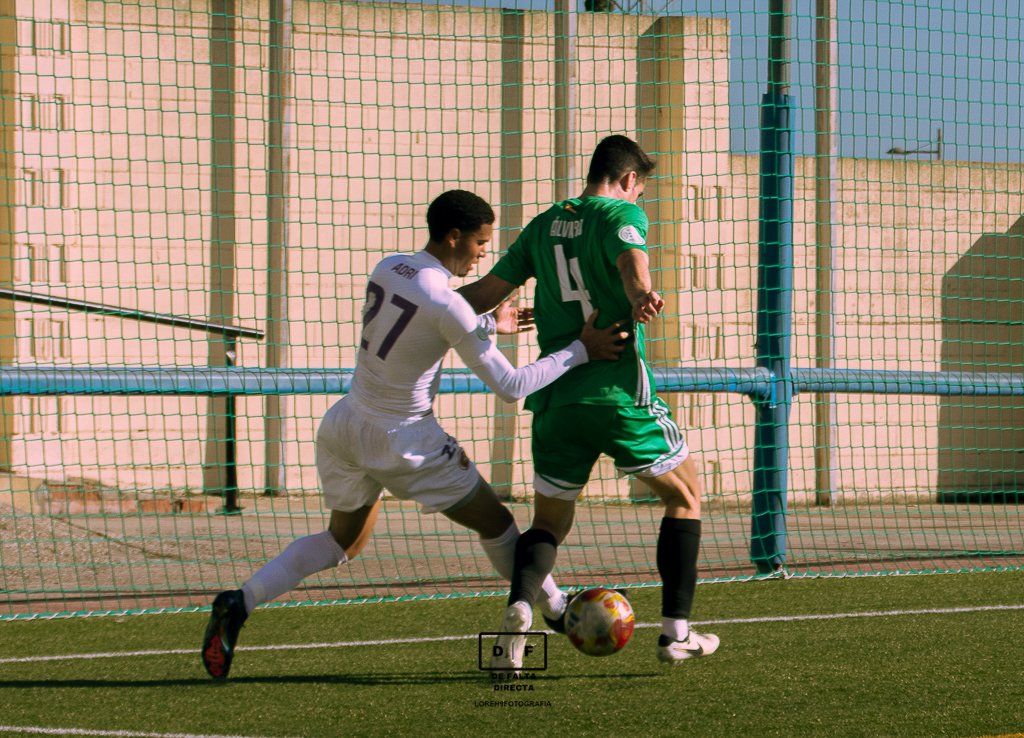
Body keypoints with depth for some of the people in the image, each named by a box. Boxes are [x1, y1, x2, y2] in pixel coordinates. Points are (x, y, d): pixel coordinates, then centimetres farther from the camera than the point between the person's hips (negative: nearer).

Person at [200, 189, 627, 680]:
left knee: (345, 540, 23)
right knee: (495, 524, 13)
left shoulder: (387, 269, -1)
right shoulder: (447, 305, -23)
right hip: (402, 442, -7)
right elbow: (510, 387, -18)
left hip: (344, 424, 7)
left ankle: (239, 603, 6)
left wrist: (490, 323, 21)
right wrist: (580, 351, -13)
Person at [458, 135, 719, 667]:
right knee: (685, 495, 15)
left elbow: (486, 292, 14)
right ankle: (676, 631, 8)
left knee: (549, 521, 15)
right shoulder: (623, 214, -1)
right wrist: (641, 296, -45)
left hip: (556, 402, 5)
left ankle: (520, 606, -16)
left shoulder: (544, 225, 14)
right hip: (621, 395, -4)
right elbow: (630, 259, -25)